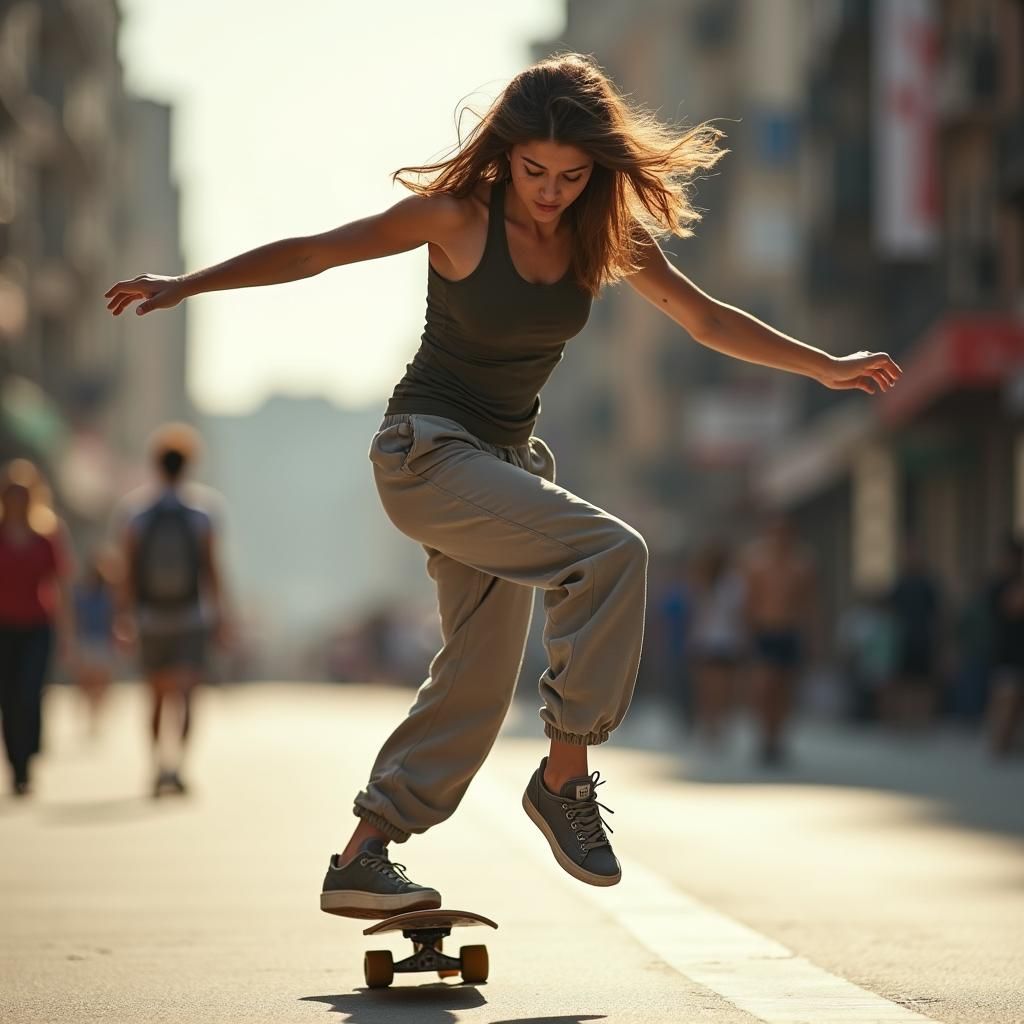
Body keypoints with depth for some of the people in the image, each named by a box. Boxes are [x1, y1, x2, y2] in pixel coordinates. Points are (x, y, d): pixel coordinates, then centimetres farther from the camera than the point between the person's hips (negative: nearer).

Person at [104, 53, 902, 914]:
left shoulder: (608, 237, 0)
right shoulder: (459, 216, -14)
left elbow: (706, 319, 11)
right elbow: (314, 252, -10)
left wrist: (826, 367, 13)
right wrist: (184, 286, -13)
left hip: (506, 459, 7)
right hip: (427, 450, -7)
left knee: (478, 681, 6)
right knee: (610, 551, -26)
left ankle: (361, 861, 14)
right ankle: (566, 777, -17)